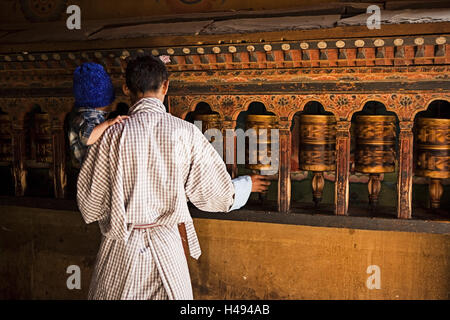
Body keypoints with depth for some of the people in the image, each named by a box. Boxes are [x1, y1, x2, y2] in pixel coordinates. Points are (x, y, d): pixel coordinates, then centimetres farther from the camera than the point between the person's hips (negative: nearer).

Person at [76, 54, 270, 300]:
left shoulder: (113, 135, -10)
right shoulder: (185, 132, -10)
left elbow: (90, 206, -5)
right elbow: (217, 195, -5)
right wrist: (246, 185, 16)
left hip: (120, 250, 0)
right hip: (165, 245, 1)